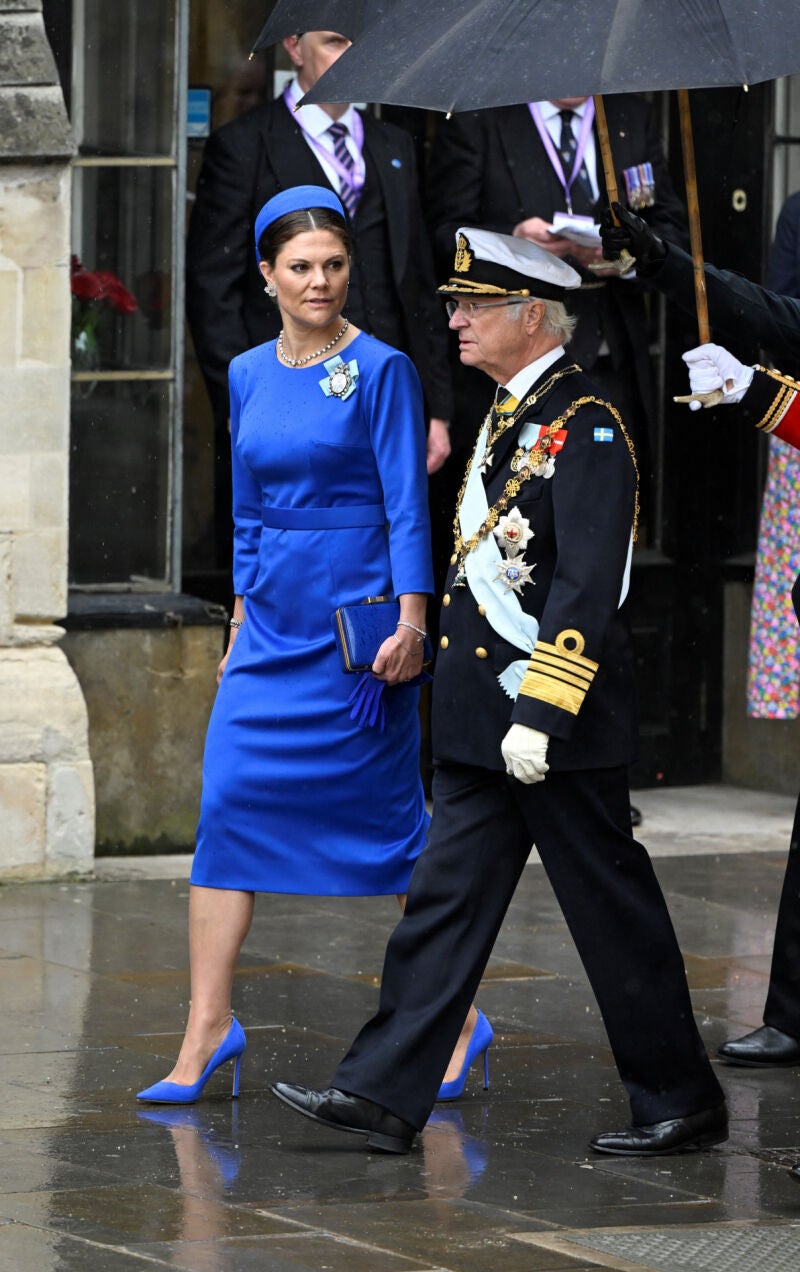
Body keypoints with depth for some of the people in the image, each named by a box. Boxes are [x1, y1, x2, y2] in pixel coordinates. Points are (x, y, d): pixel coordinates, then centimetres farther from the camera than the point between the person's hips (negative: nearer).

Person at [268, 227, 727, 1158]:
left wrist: (538, 714, -25)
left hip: (557, 727, -9)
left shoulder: (585, 427, -14)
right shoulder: (510, 416, 15)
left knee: (611, 906, 1)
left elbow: (585, 590, -21)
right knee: (445, 896, 5)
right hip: (481, 722, 9)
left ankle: (681, 1104, 12)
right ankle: (384, 1096, 5)